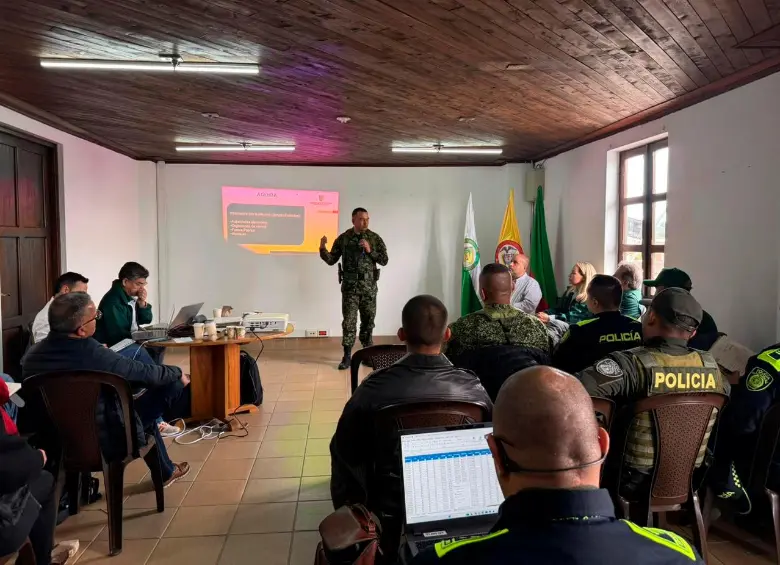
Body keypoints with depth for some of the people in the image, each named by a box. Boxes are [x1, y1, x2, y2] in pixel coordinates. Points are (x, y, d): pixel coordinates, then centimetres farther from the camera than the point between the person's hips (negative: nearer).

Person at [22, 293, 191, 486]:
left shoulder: (32, 354, -9)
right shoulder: (95, 355, -29)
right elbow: (146, 373, -15)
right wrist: (177, 373, 6)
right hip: (103, 441, -7)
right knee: (171, 384, 2)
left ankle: (166, 470, 44)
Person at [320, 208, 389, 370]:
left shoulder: (375, 238, 1)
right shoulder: (343, 238, 0)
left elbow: (384, 260, 0)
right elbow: (331, 260, 1)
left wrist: (370, 251, -15)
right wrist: (322, 248, -17)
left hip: (369, 286, 1)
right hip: (350, 286, -1)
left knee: (368, 320, 10)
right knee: (349, 321, -2)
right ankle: (347, 356, 5)